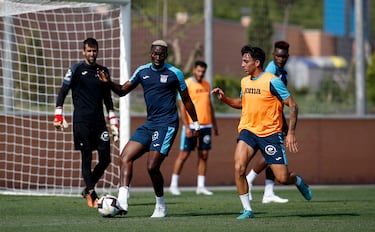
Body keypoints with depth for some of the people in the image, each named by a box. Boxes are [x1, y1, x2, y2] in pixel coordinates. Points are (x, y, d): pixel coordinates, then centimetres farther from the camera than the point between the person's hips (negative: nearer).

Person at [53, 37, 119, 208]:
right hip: (81, 122, -4)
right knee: (86, 158, -6)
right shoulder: (76, 70, 1)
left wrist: (114, 124, 15)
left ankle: (88, 189, 15)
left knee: (105, 159, -2)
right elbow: (62, 92, 2)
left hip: (99, 121, 4)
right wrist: (58, 116, -7)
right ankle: (92, 195, -1)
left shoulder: (103, 71, 14)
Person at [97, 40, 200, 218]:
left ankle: (161, 207, 6)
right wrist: (108, 82, -7)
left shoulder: (174, 73, -3)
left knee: (152, 166, -13)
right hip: (149, 124, 6)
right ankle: (122, 202, -17)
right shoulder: (142, 71, 9)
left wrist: (195, 123, 9)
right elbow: (122, 91, 12)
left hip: (167, 124, -6)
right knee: (125, 157, -9)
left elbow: (186, 100, 6)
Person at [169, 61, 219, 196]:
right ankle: (174, 185, 5)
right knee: (184, 154, -2)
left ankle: (201, 186, 8)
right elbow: (182, 106, -10)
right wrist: (186, 126, -16)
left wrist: (214, 125, 19)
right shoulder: (186, 84, -6)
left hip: (206, 125, 6)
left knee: (204, 155, 4)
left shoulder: (207, 85, 13)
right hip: (191, 126, -6)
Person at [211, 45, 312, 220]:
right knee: (239, 167, -20)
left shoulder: (272, 81, -12)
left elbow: (292, 106, -10)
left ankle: (298, 181, 32)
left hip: (270, 133, -5)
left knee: (282, 178, -5)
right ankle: (247, 210, -9)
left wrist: (291, 133, -16)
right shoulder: (244, 81, 8)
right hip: (248, 131, 5)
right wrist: (223, 98, 9)